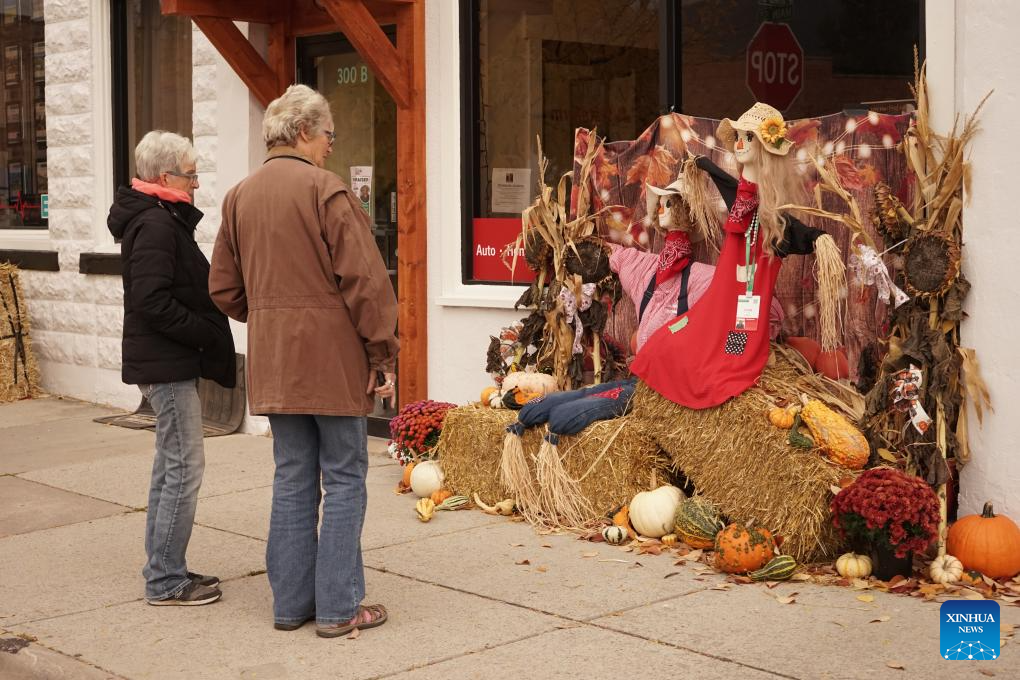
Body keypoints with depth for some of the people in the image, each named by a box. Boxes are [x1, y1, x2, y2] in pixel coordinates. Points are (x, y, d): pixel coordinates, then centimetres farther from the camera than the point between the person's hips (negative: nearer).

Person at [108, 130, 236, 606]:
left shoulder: (159, 220, 16)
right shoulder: (157, 225, -16)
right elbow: (154, 302, -23)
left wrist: (208, 331, 7)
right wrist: (207, 333, -17)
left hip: (166, 361, 11)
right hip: (167, 363, -11)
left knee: (170, 464, 15)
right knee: (183, 466, -6)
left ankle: (164, 570, 24)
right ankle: (166, 581, 1)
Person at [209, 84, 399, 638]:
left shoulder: (240, 196, 9)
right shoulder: (325, 189, -11)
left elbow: (224, 288, 12)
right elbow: (364, 280, -15)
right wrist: (383, 354, -9)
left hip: (273, 363, 6)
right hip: (332, 357, -6)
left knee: (293, 478, 14)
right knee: (344, 478, 3)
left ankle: (291, 603, 19)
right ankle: (338, 608, 7)